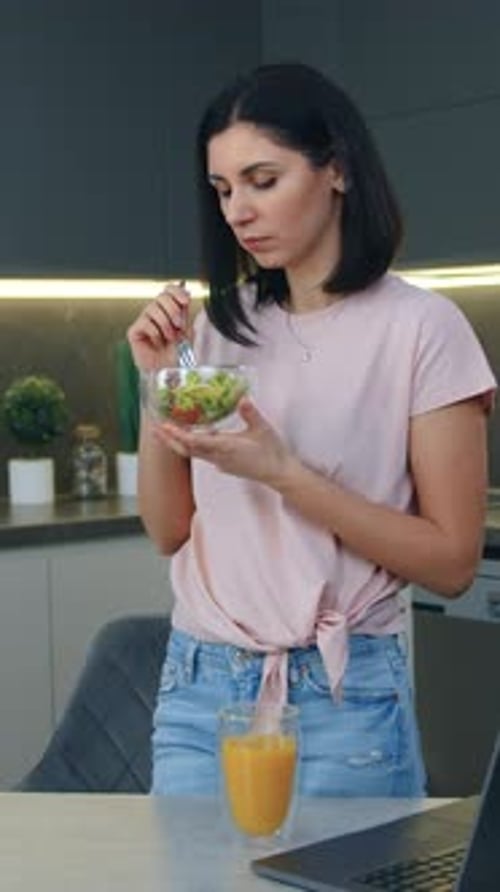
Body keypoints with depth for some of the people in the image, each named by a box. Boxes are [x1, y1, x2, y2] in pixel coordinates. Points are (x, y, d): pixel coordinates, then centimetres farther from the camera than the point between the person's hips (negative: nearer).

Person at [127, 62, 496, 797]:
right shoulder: (219, 325, 6)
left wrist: (282, 472, -20)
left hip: (343, 697, -4)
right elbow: (169, 531, 8)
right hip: (199, 687, 4)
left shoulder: (420, 326, -9)